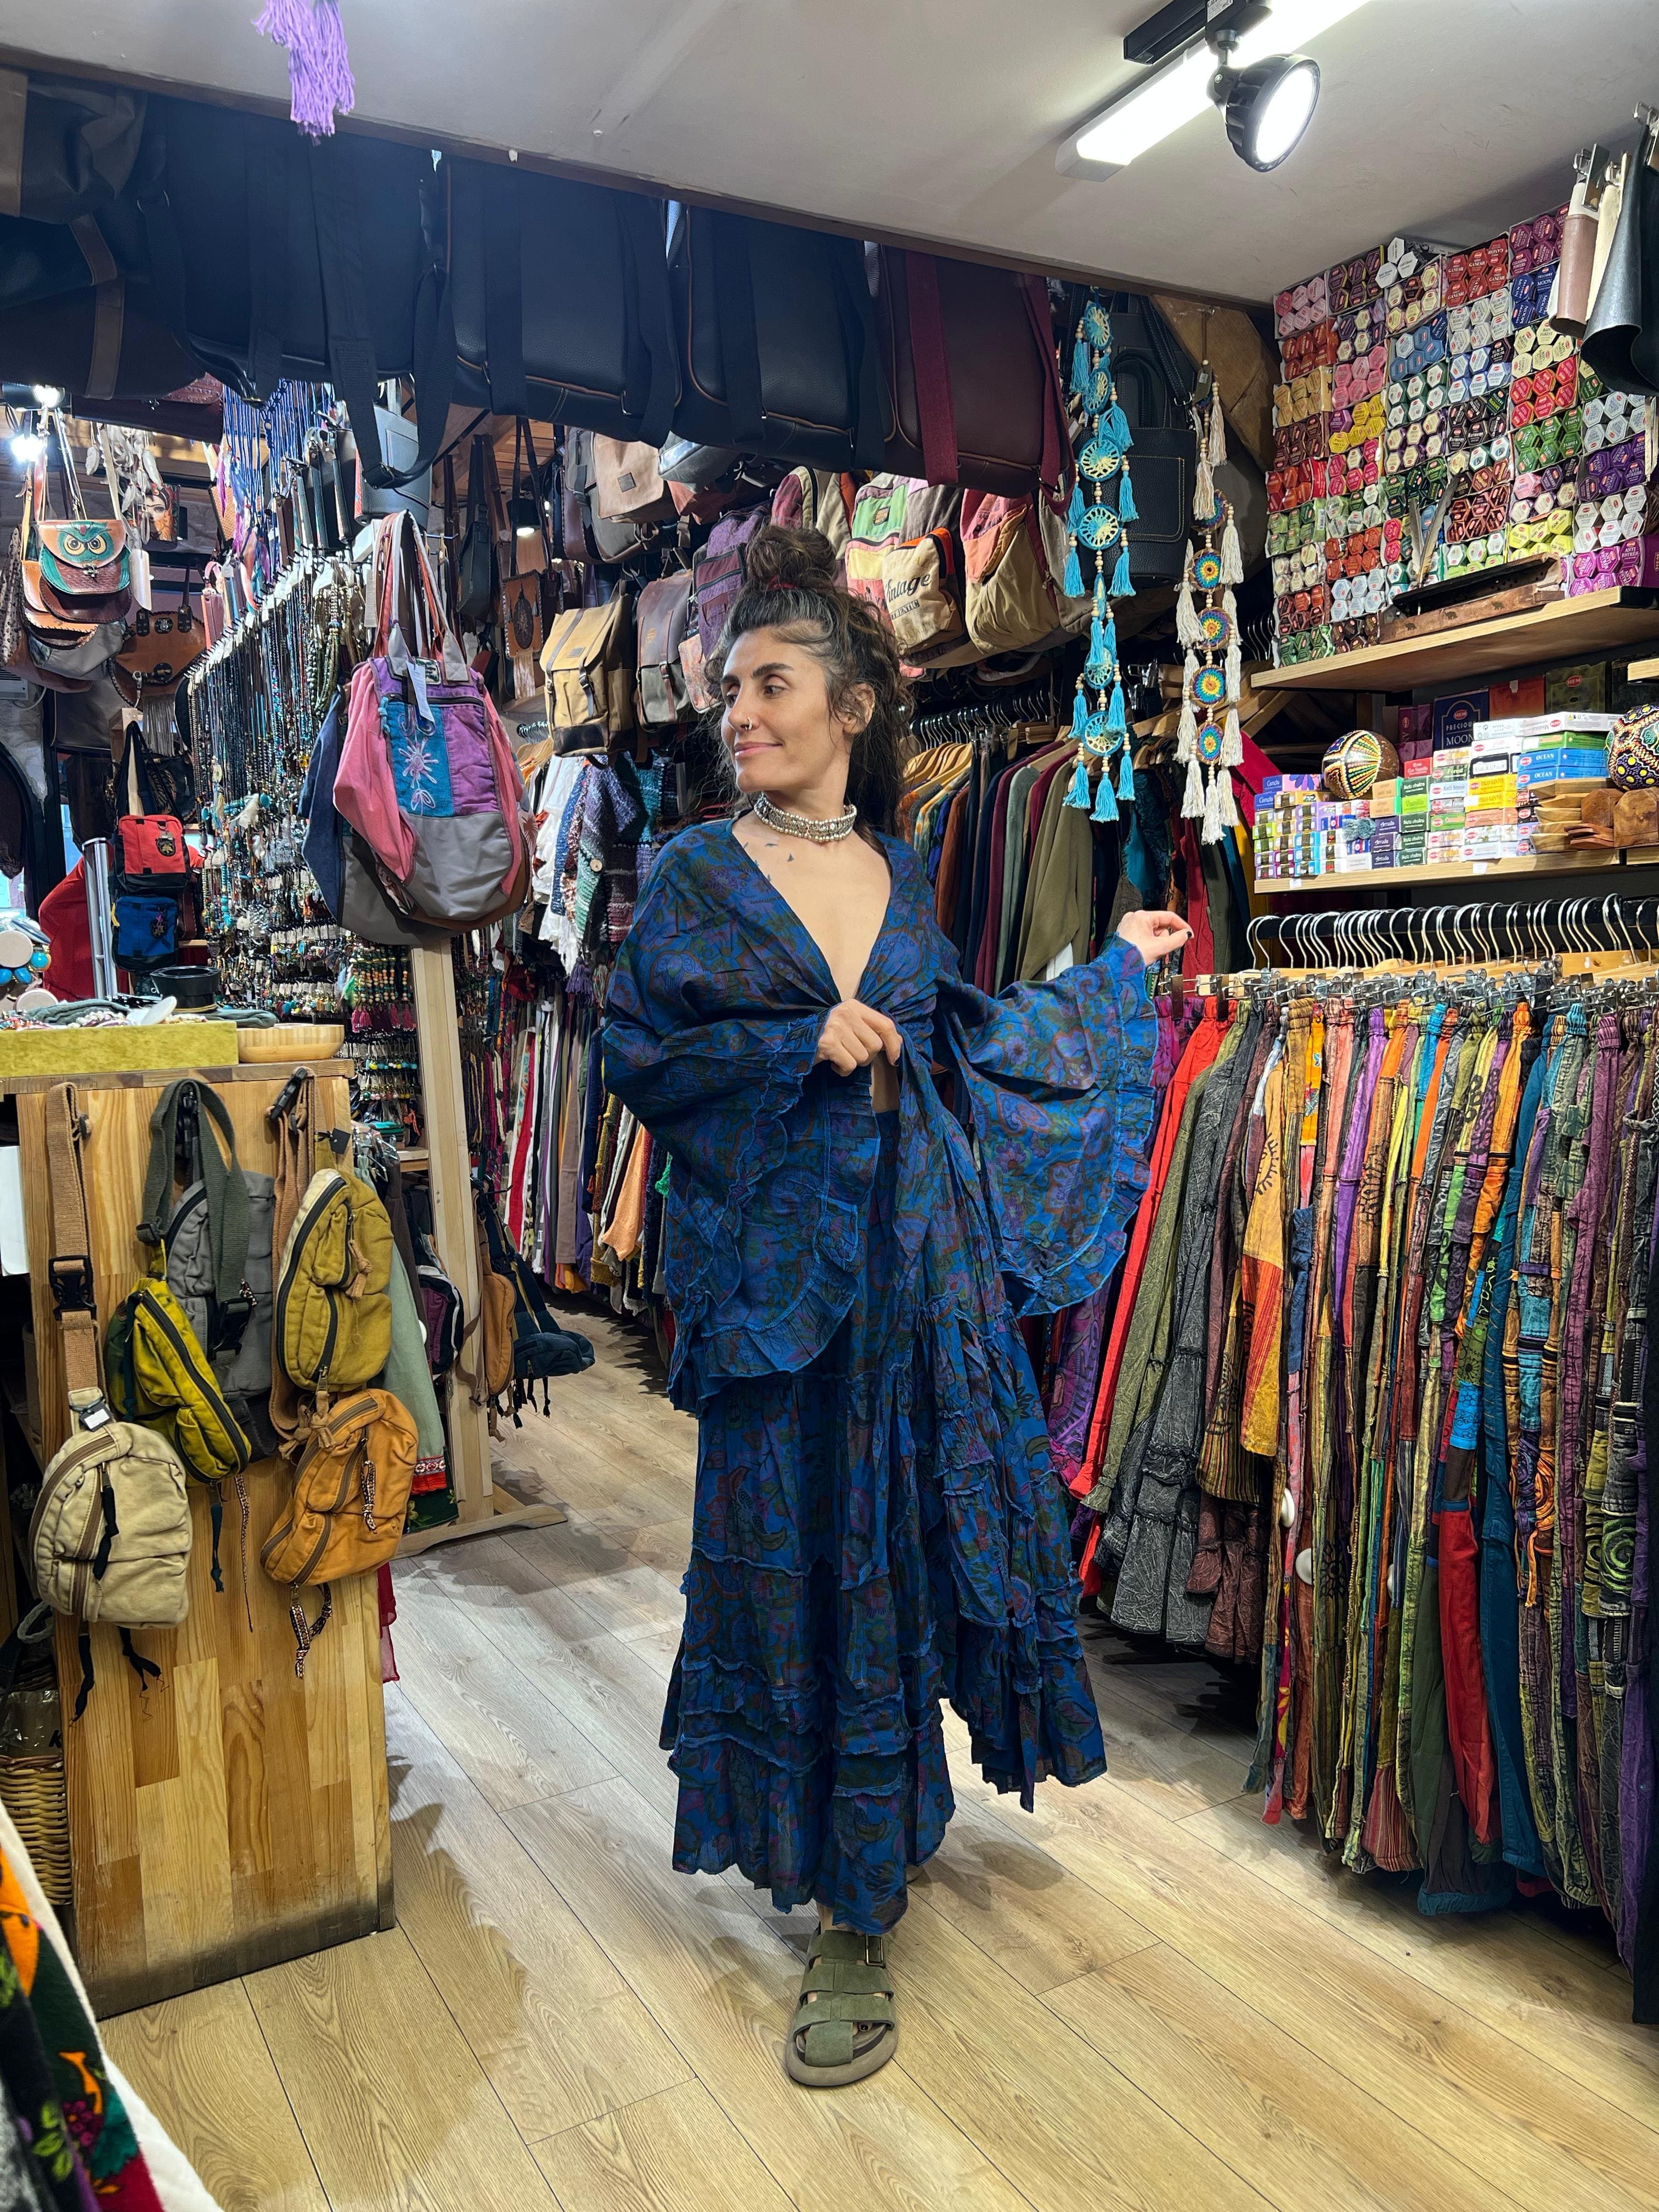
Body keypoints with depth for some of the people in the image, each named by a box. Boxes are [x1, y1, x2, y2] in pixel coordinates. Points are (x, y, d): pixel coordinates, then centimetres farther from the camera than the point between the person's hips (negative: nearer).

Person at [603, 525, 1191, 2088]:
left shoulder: (898, 872, 8)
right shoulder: (697, 874, -2)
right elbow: (635, 1053, -6)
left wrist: (1114, 967, 23)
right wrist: (802, 1043, -16)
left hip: (919, 1247, 4)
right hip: (776, 1255, -3)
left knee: (910, 1533, 11)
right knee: (797, 1552, 3)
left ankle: (860, 1905, 33)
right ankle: (832, 1871, 23)